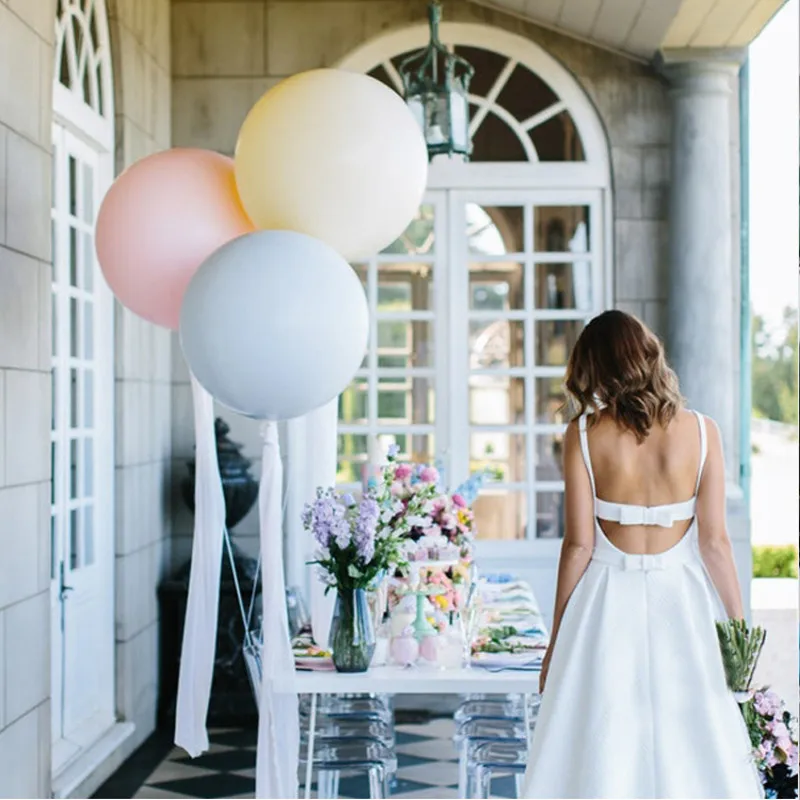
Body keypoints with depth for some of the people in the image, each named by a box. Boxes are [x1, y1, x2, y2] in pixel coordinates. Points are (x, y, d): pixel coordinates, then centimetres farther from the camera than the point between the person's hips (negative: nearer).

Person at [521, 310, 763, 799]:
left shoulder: (584, 433, -7)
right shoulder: (700, 431, -5)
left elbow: (579, 545, -7)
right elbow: (715, 542, -5)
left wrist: (557, 640, 1)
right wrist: (739, 626, 7)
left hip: (608, 602, -1)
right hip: (680, 600, 1)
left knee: (599, 752, 7)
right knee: (692, 750, 11)